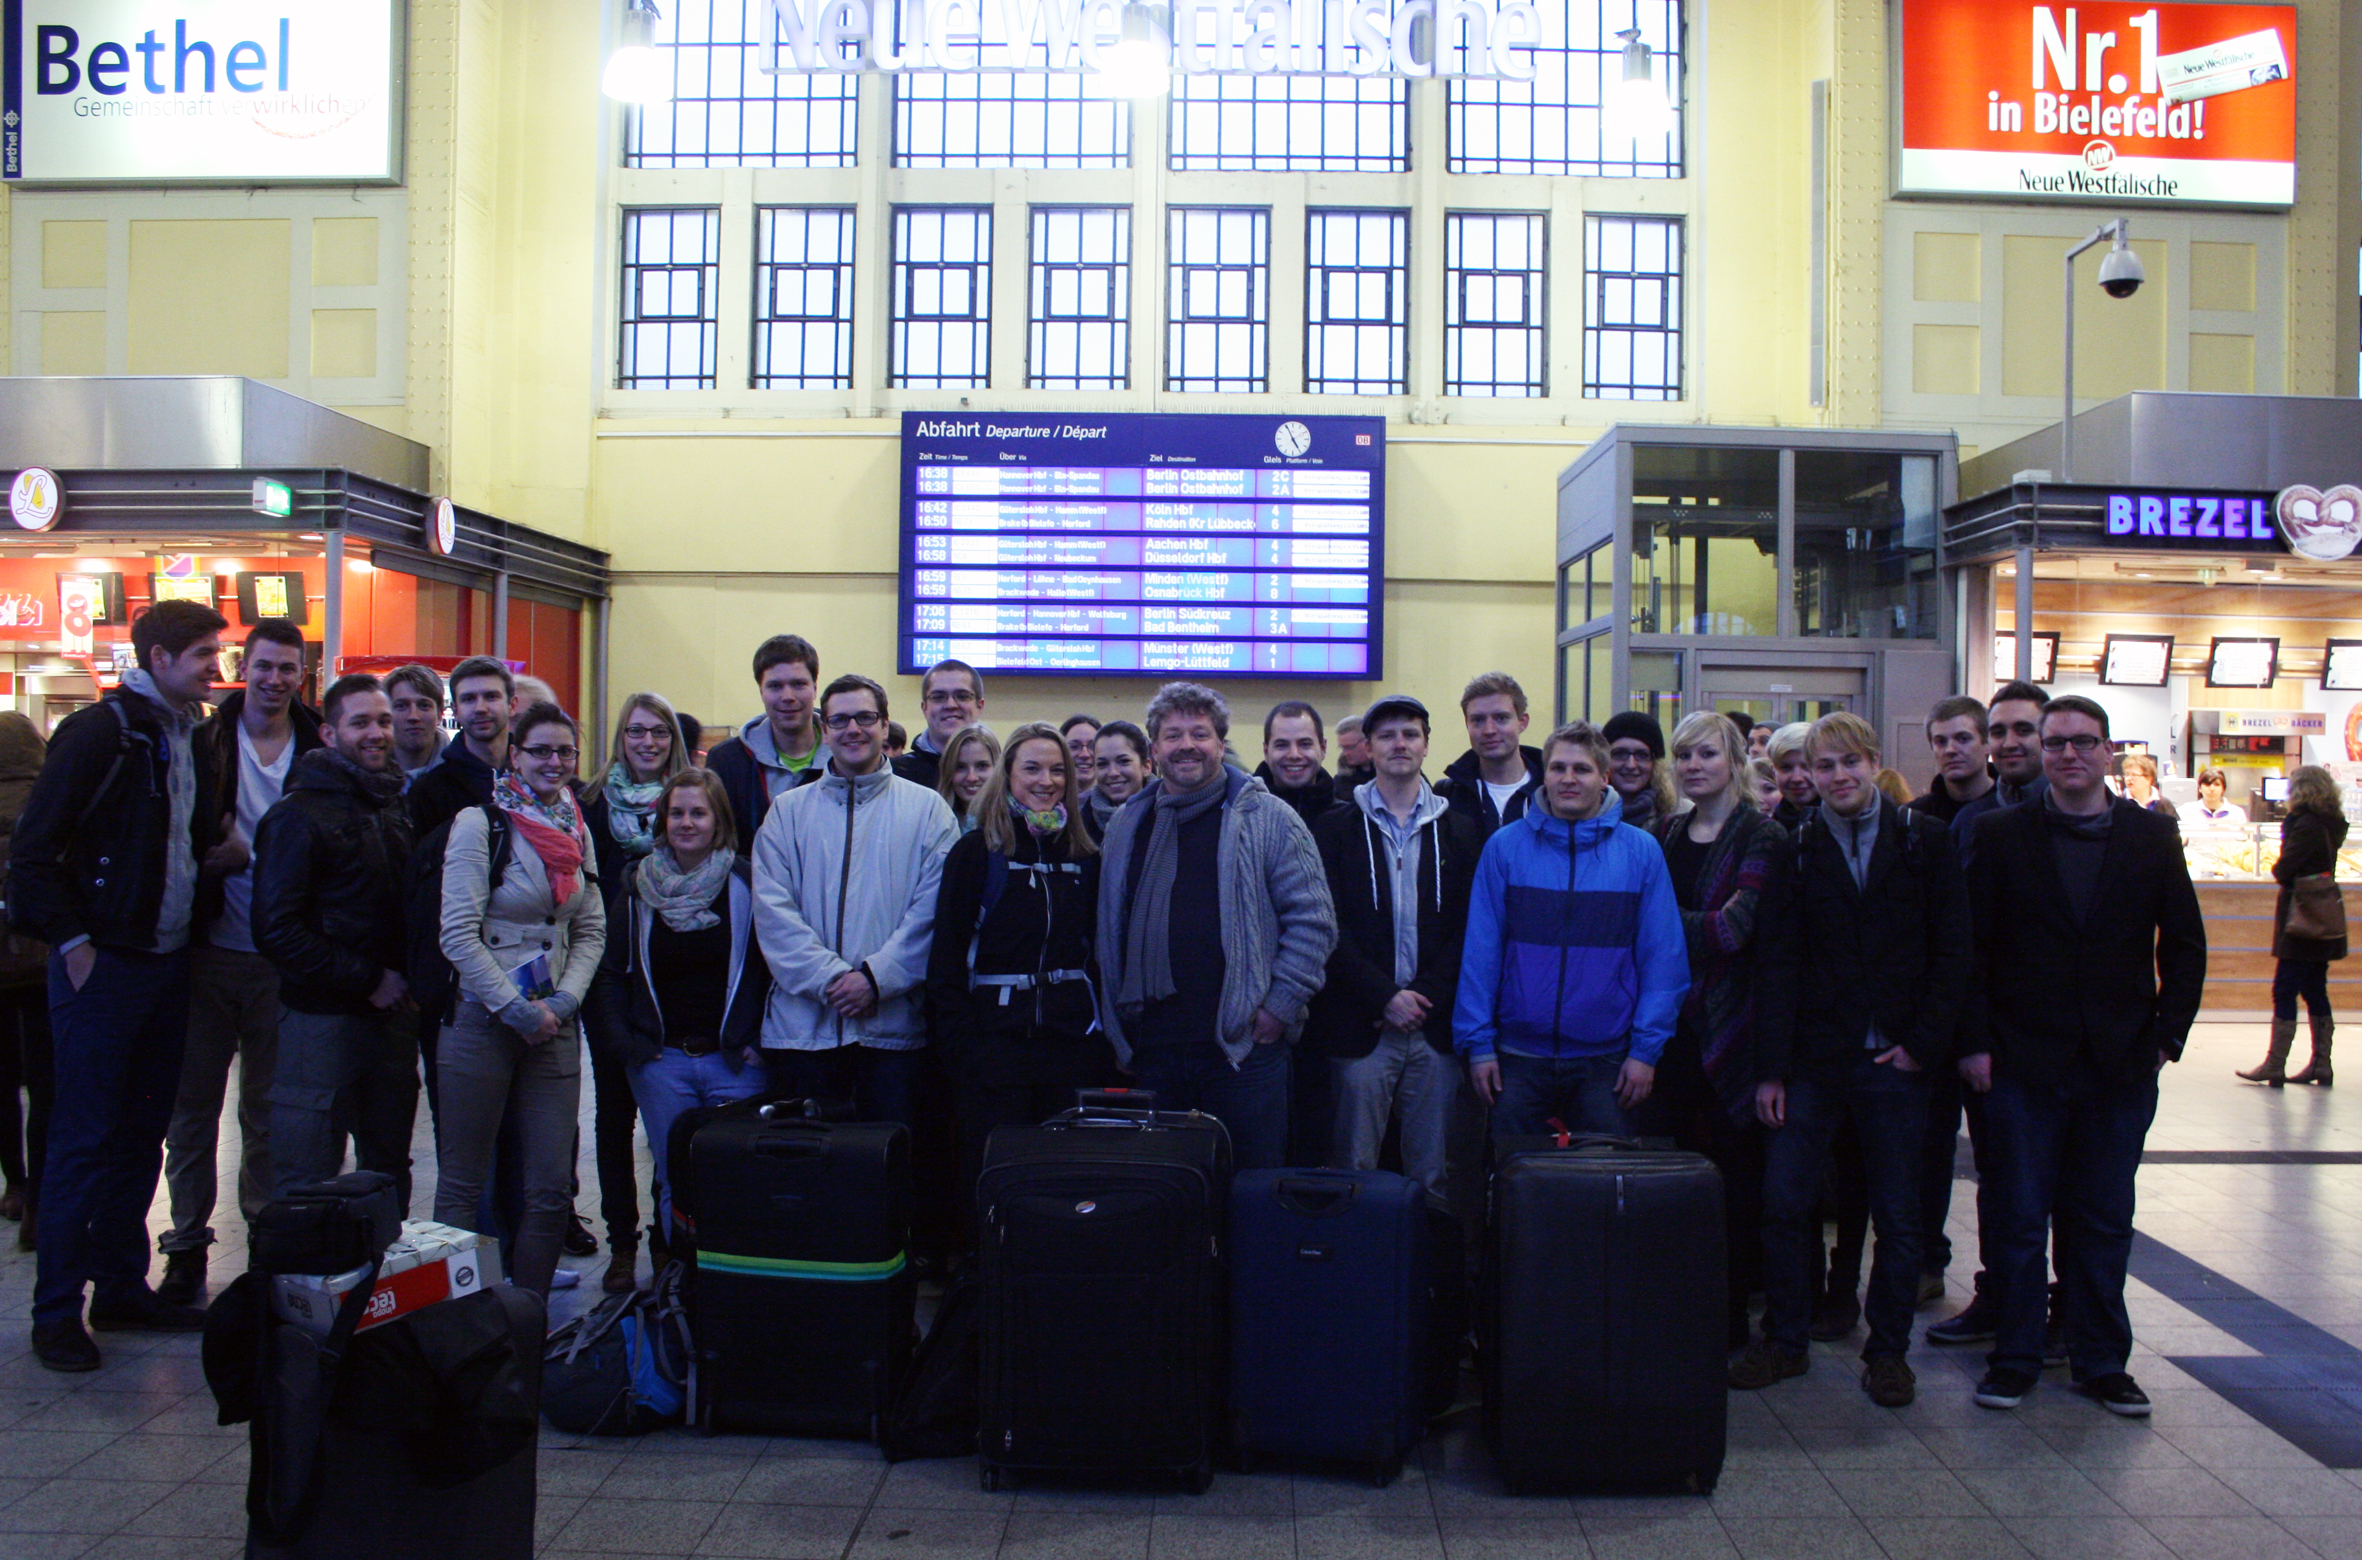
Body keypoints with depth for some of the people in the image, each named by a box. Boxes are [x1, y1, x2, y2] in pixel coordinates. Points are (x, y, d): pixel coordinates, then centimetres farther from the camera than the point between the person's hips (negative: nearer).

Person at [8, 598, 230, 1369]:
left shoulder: (192, 740, 11)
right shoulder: (100, 732, -12)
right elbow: (33, 850, -14)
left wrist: (220, 854, 4)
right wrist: (72, 940, -15)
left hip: (169, 963, 7)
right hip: (104, 965, -7)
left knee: (141, 1133, 13)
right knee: (84, 1138, -1)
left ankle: (122, 1289, 24)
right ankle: (56, 1310, 9)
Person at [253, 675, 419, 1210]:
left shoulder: (398, 809, 14)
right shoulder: (299, 814, -7)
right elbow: (277, 929, -14)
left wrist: (405, 979, 5)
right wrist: (365, 980, -13)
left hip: (392, 1016, 6)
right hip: (323, 1020, -6)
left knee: (390, 1173, 13)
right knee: (308, 1187, -2)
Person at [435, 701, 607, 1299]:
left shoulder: (576, 829, 10)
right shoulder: (480, 822, -7)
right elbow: (458, 933, -12)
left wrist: (565, 999, -2)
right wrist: (516, 1009, -13)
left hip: (554, 1022, 5)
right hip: (481, 1019, -5)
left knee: (552, 1187, 4)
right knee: (463, 1183, 3)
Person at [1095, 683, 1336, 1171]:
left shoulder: (1268, 819, 0)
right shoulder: (1126, 827, 14)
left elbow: (1313, 919, -3)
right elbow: (1109, 931, 18)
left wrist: (1281, 1004, -10)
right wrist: (1117, 1031, 13)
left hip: (1243, 1045, -4)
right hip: (1149, 1048, 4)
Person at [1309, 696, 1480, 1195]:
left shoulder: (1460, 831, 10)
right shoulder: (1336, 830, 5)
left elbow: (1468, 927, 4)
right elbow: (1331, 928, -2)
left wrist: (1429, 998, -8)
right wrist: (1385, 997, -11)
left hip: (1436, 1024, 2)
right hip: (1359, 1026, -1)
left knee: (1432, 1173, 6)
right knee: (1354, 1170, 1)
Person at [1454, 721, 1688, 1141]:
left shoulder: (1641, 852, 0)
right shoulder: (1505, 846, -1)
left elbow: (1664, 960, 0)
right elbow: (1480, 953, -1)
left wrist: (1647, 1048, -5)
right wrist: (1478, 1043, -4)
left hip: (1605, 1058, 0)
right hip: (1519, 1055, 0)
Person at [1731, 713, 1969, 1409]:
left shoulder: (1925, 841, 2)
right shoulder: (1795, 849, 4)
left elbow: (1952, 952, 0)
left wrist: (1924, 1044, -8)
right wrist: (1771, 1066, -4)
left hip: (1895, 1063, 0)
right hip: (1812, 1060, 1)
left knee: (1897, 1217, 8)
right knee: (1785, 1205, 2)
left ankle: (1888, 1351, 22)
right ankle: (1785, 1341, 18)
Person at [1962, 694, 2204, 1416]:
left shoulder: (2153, 836, 5)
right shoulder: (2000, 835, 0)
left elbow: (2184, 944, 8)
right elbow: (1972, 945, -1)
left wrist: (2166, 1036, 0)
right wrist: (1976, 1041, -7)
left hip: (2120, 1065, 2)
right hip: (2024, 1062, -2)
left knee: (2104, 1221, 11)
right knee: (2018, 1217, 4)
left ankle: (2101, 1362, 23)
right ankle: (2015, 1357, 17)